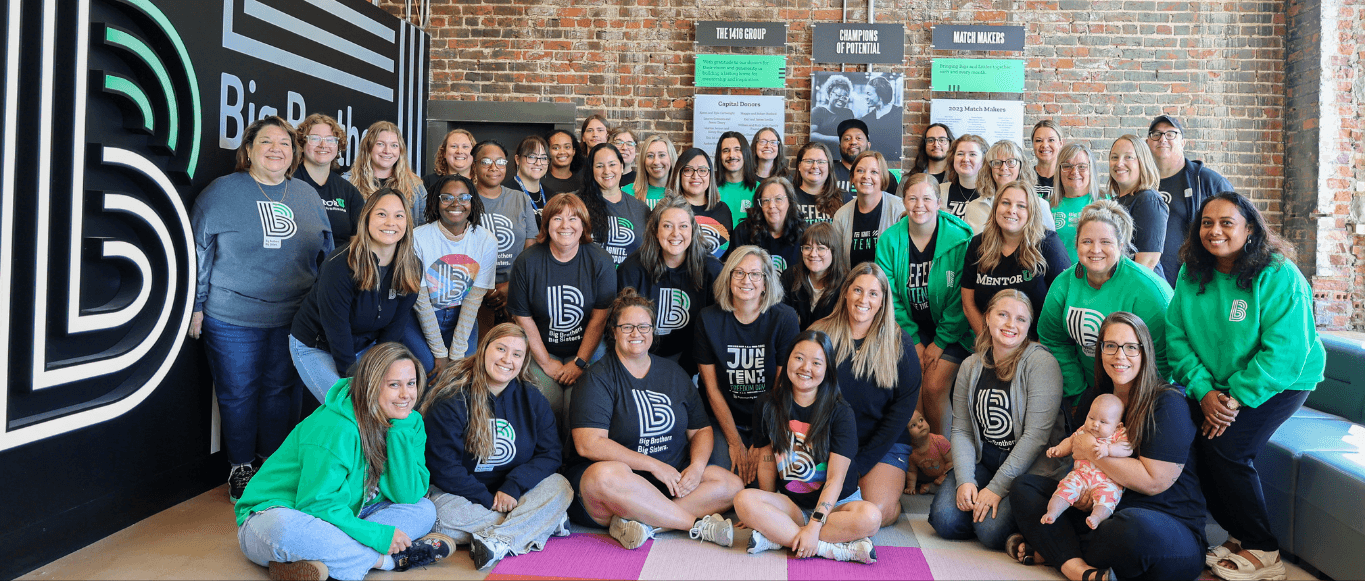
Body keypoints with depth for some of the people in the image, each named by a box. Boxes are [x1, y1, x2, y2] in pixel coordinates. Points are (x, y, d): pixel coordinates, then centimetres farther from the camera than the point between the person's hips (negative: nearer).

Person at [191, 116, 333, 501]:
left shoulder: (308, 197, 8)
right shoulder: (222, 191, -2)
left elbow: (325, 253, 14)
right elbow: (199, 251, -1)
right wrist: (197, 306, -4)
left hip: (292, 320, 3)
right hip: (232, 320, -3)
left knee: (281, 391, 11)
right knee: (238, 394, 6)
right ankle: (241, 467, 23)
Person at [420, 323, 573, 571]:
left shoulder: (532, 399, 2)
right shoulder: (452, 397, -12)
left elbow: (550, 453, -1)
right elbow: (443, 465, -14)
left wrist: (512, 488, -17)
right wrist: (487, 500, -17)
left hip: (511, 494, 4)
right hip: (457, 493, -3)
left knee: (559, 486, -18)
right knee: (442, 515, -35)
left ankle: (497, 541, -34)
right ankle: (544, 523, -26)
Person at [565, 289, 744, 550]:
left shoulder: (673, 373, 14)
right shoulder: (598, 378, -3)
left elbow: (701, 430, 16)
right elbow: (587, 443, -16)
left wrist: (697, 466, -7)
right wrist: (654, 465, -17)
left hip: (671, 477, 5)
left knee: (731, 485, -15)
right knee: (609, 475, -38)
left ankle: (641, 522, -27)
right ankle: (699, 524, -23)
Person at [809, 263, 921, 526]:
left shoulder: (899, 343, -1)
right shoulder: (820, 335, -1)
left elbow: (904, 405, -3)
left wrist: (862, 463, -10)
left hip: (885, 445, -1)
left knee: (878, 512, -23)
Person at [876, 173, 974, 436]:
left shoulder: (959, 239, -12)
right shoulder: (889, 240, -5)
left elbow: (960, 298, -10)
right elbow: (890, 296, -2)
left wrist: (940, 343, -10)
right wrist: (914, 341, -6)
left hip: (950, 332, -2)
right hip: (910, 330, 2)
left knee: (934, 388, -14)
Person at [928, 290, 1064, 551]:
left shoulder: (1041, 364, -11)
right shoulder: (971, 366, 6)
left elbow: (1036, 435, -17)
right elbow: (961, 430, 4)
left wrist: (997, 488, -19)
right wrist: (964, 480, -13)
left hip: (1030, 466, -4)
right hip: (982, 459, 5)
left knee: (992, 530, -24)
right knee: (944, 520, -16)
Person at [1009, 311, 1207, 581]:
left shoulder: (1168, 403, -12)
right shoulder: (1094, 398, 8)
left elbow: (1154, 481, -19)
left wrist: (1093, 452, -13)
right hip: (1103, 513, 7)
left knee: (1136, 527, -42)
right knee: (1024, 486, -3)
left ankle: (1052, 551, -19)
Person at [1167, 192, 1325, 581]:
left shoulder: (1279, 276, -17)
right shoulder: (1192, 275, 0)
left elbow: (1284, 352, -22)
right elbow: (1177, 336, -4)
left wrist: (1236, 398, -24)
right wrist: (1204, 391, -16)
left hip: (1282, 382, -5)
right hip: (1216, 385, 5)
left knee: (1223, 448, -23)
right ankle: (1238, 532, 5)